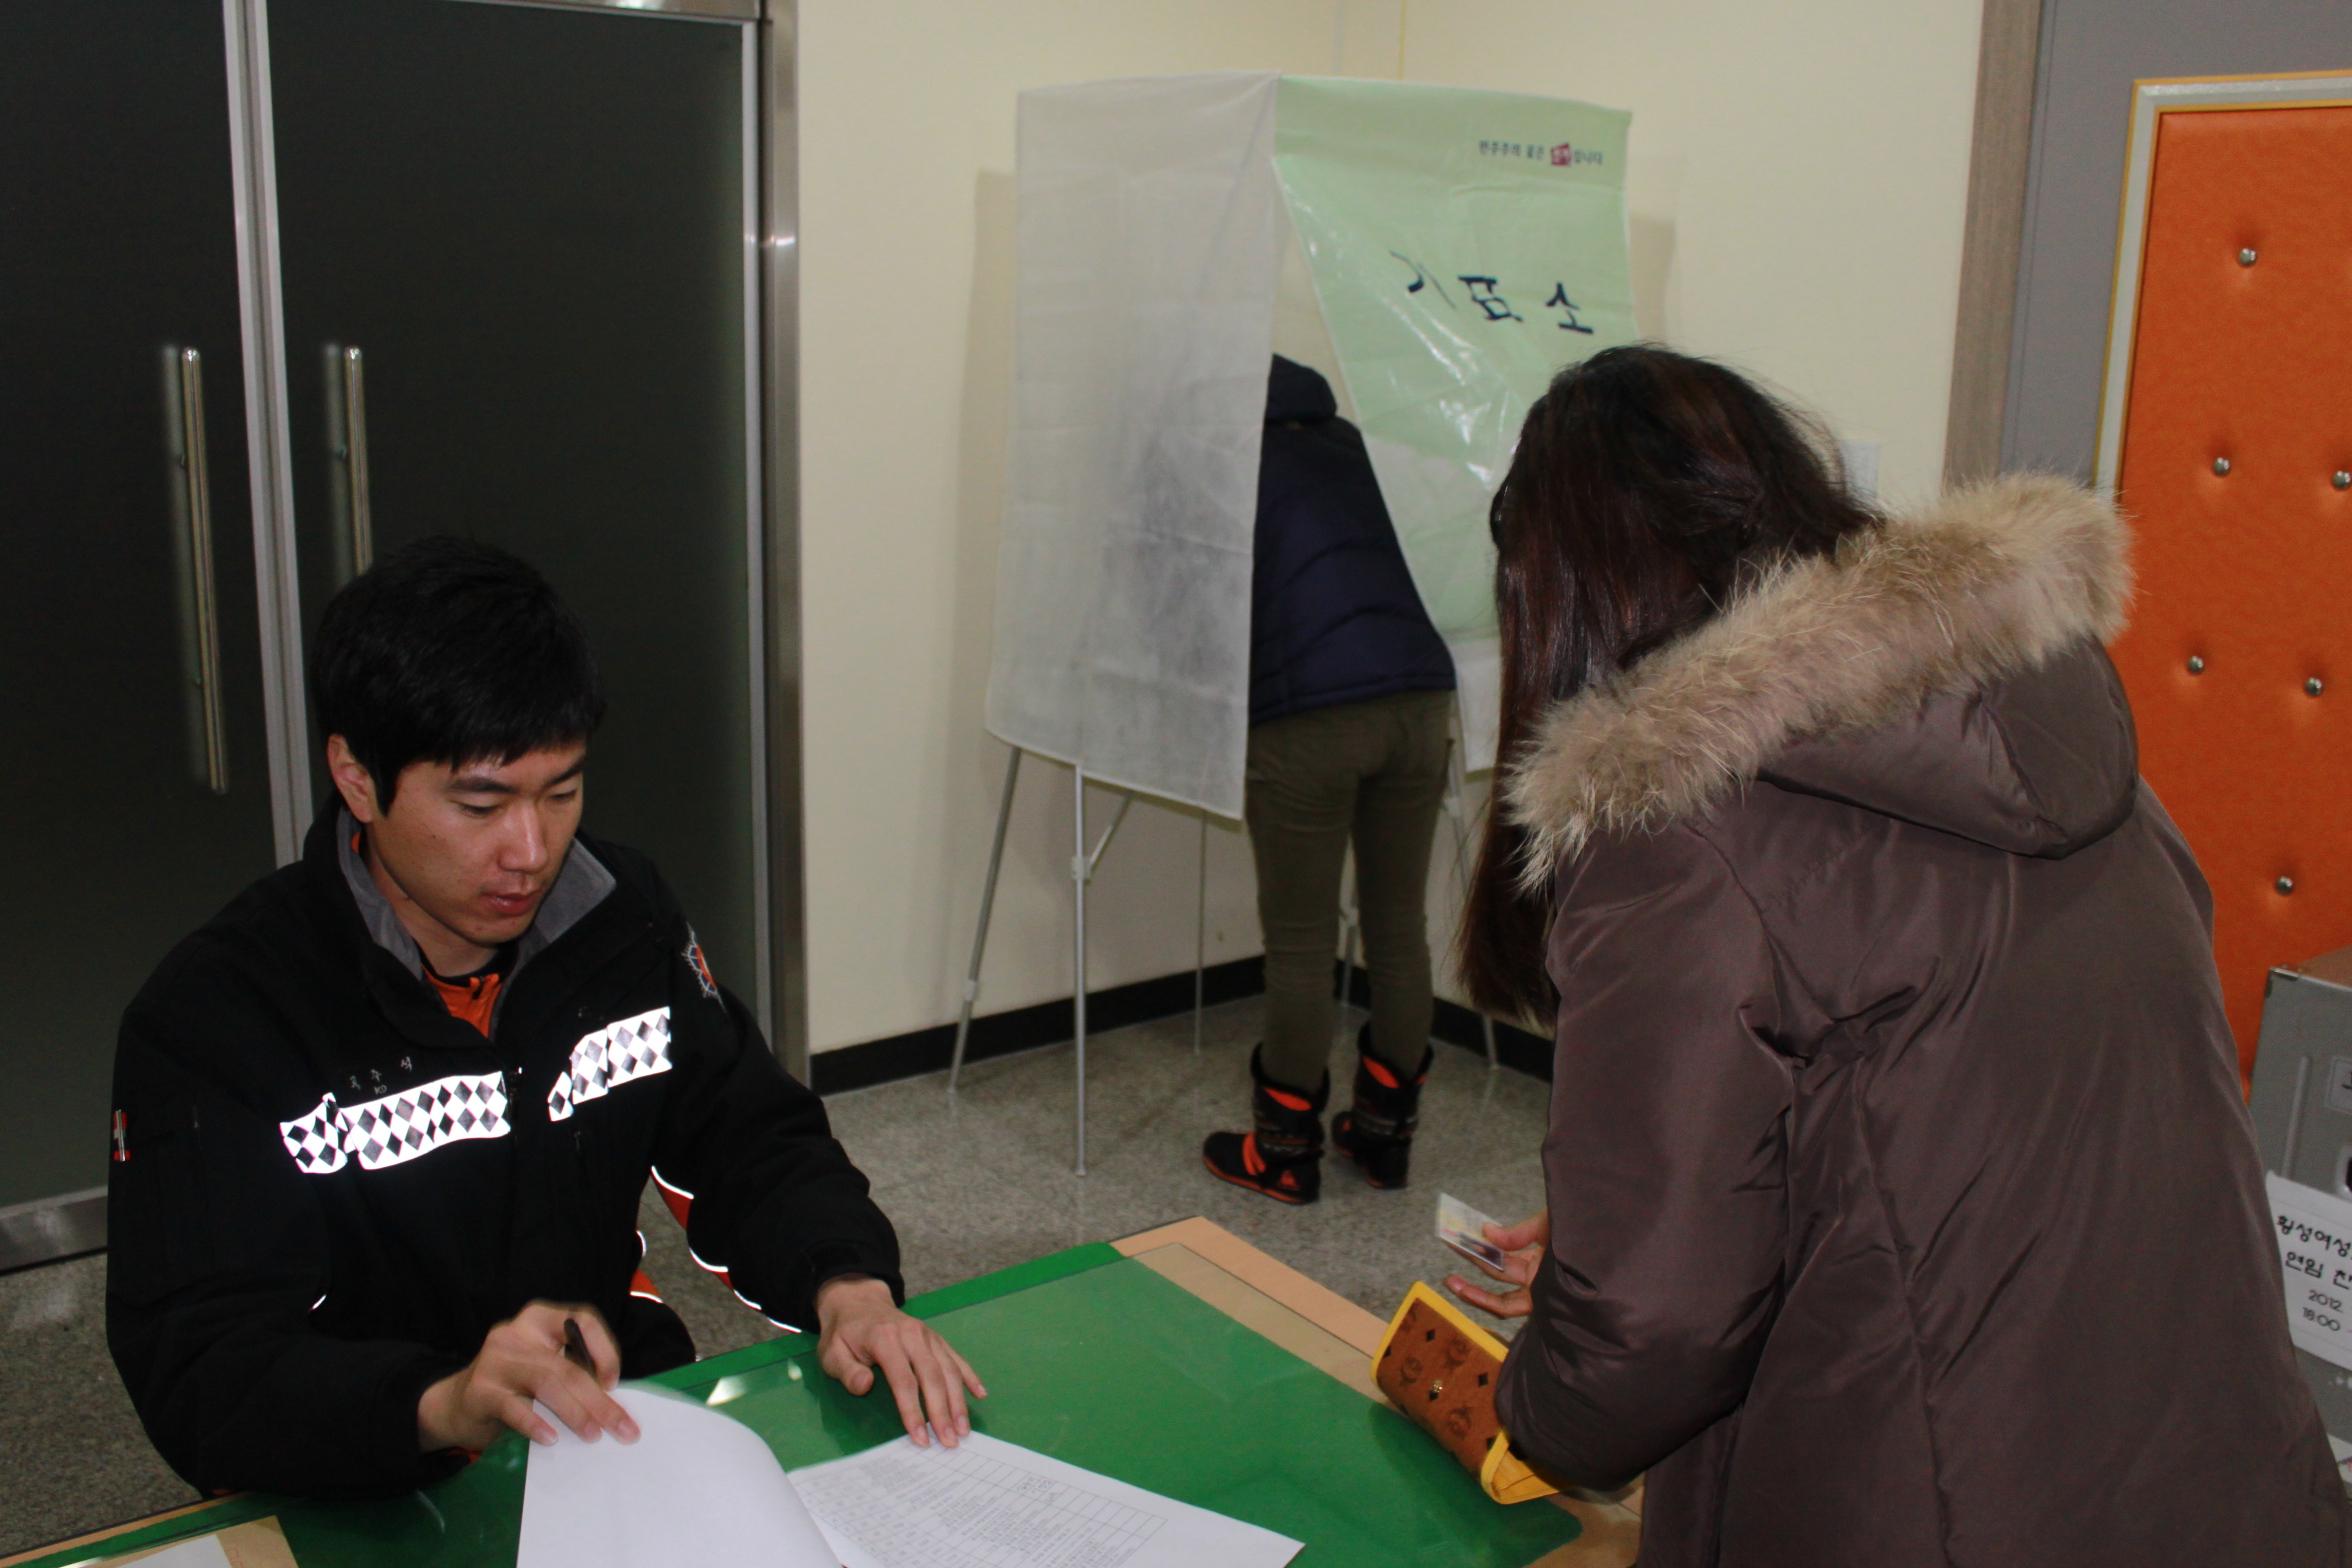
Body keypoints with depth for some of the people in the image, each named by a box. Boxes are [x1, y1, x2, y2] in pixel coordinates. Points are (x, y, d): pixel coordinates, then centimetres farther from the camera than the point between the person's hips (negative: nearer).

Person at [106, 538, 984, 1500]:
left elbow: (750, 1144, 7)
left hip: (623, 1435, 3)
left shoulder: (623, 916, 2)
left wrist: (848, 1288, -14)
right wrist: (441, 1405, -39)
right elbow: (199, 1372, -19)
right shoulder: (209, 1020, -12)